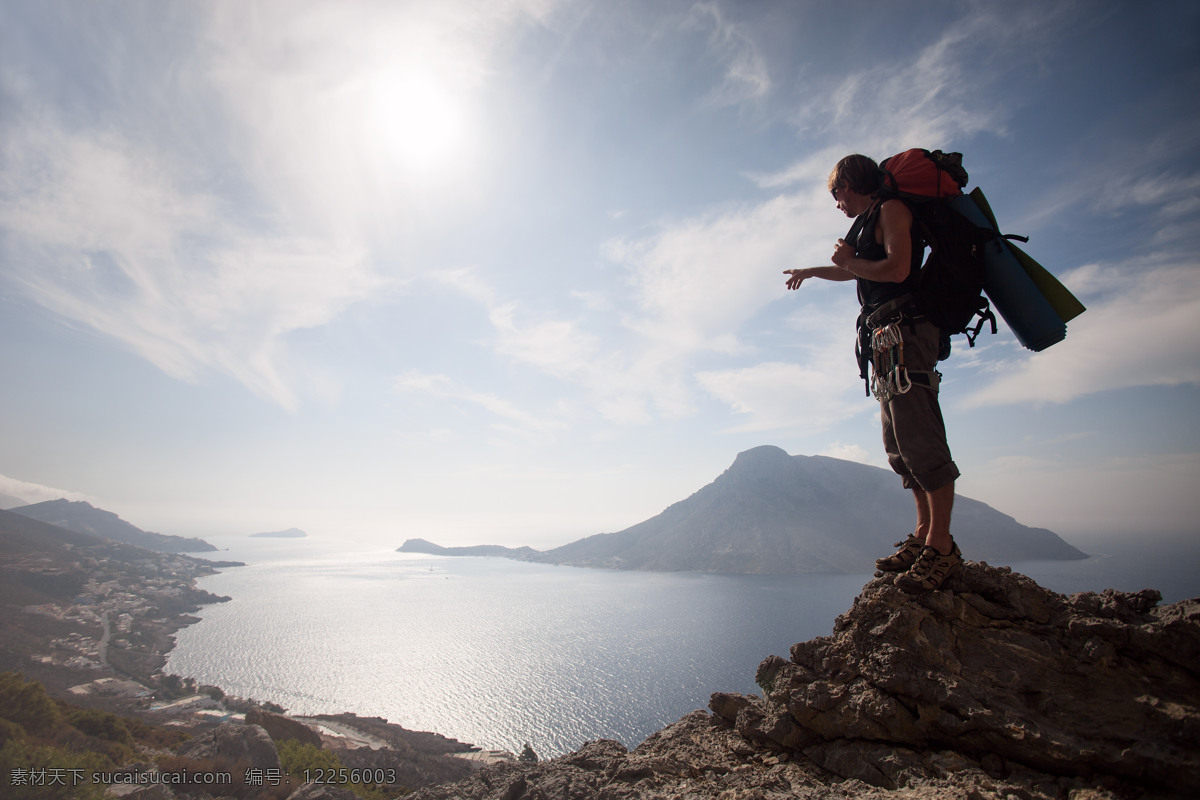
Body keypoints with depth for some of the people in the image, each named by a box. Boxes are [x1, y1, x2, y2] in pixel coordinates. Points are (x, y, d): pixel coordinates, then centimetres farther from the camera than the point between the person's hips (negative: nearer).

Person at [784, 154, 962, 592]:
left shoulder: (891, 209, 0)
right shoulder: (871, 223, 29)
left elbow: (897, 269, -18)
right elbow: (860, 271, 48)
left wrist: (850, 260, -1)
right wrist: (811, 271, 61)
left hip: (905, 333, -10)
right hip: (887, 342, 10)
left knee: (919, 439, -15)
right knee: (899, 445, 4)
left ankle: (941, 547, -13)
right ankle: (924, 534, 7)